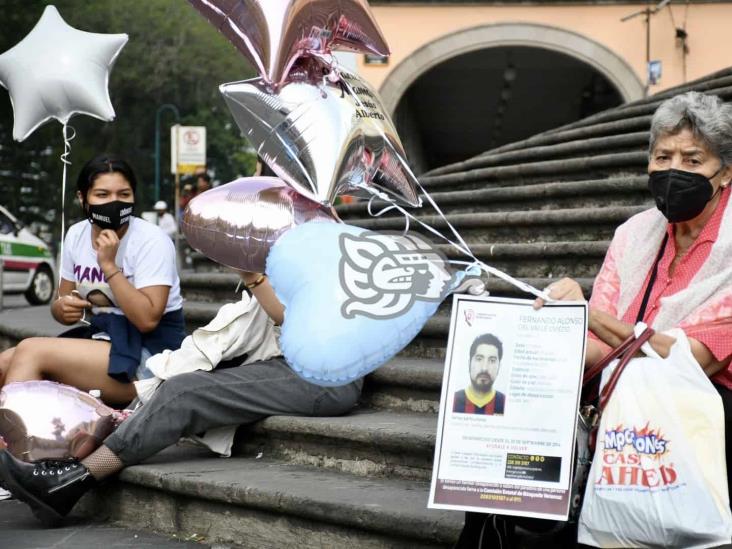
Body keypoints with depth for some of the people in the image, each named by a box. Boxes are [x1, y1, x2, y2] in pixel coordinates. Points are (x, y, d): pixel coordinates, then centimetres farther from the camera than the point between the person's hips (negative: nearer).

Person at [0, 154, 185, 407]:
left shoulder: (151, 241, -14)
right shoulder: (76, 235, 7)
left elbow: (147, 319, -24)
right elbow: (63, 304, 16)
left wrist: (109, 265, -25)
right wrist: (63, 308, -9)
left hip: (151, 350, -7)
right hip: (102, 336, 7)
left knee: (31, 351, -21)